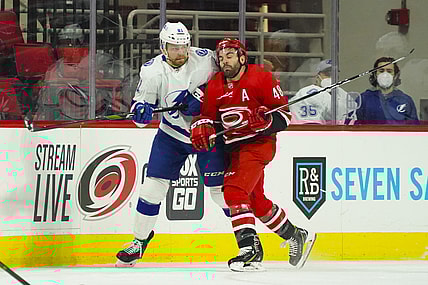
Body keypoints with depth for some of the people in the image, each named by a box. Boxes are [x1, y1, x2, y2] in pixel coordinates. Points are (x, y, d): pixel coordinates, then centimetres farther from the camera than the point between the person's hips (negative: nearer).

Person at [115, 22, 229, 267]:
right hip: (172, 134, 1)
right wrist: (142, 111, -32)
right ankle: (140, 240, 11)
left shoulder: (205, 59, -17)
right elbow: (140, 111, -8)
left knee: (220, 188, -6)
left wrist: (199, 96, -19)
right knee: (154, 185, -4)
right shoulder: (152, 71, -14)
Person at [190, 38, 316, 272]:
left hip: (258, 143, -8)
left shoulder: (261, 78, -12)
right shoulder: (215, 86, 6)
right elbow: (206, 113, 12)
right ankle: (295, 237, 36)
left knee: (235, 191, -25)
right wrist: (202, 127, -10)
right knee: (257, 203, 17)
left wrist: (265, 121, -29)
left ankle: (250, 250, -29)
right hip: (233, 147, 8)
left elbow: (284, 114, -10)